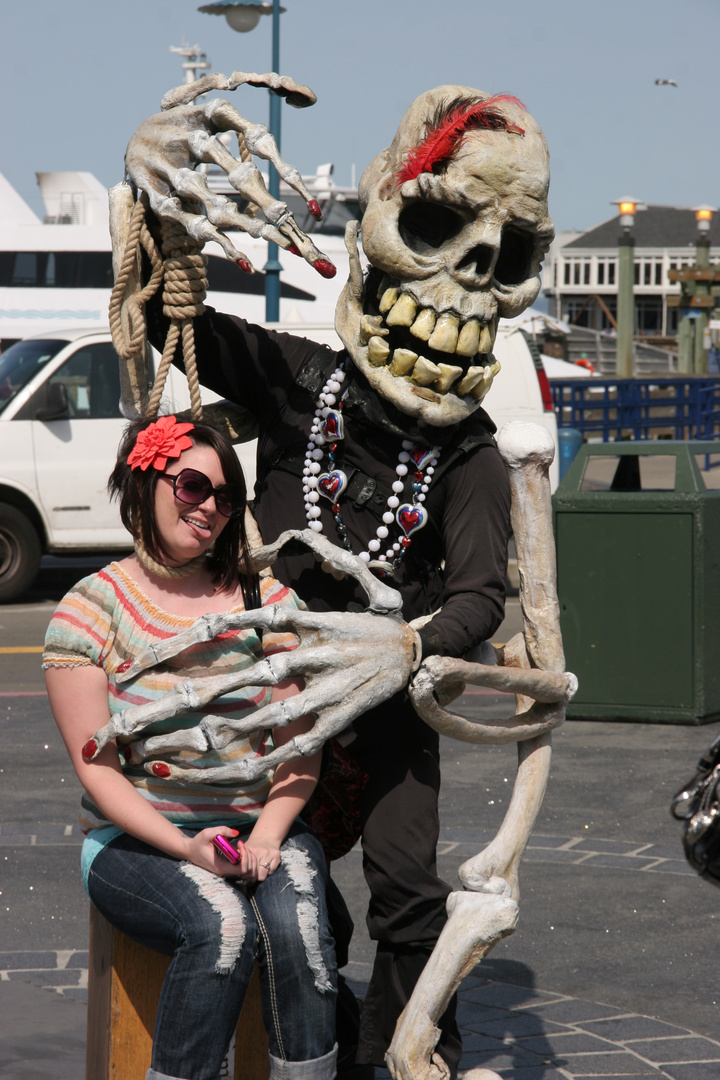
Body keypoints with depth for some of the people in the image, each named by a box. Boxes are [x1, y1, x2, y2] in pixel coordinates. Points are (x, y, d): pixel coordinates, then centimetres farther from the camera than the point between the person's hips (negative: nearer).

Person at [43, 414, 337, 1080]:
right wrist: (187, 848, -18)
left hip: (262, 827, 3)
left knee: (297, 926, -29)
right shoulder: (92, 608, -1)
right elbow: (96, 766, -5)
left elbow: (300, 742, 5)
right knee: (224, 926, -32)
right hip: (137, 838, -3)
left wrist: (268, 833, -14)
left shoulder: (264, 599, 8)